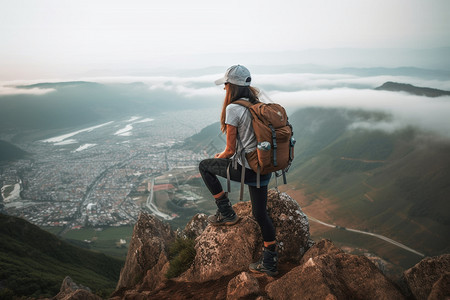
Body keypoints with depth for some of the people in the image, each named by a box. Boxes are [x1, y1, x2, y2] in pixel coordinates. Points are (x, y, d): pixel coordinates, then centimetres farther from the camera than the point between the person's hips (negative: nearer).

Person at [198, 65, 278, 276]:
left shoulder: (233, 108, -15)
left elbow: (231, 150, -13)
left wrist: (220, 156, 10)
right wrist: (225, 155, 23)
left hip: (246, 169, -8)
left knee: (204, 166, 16)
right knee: (260, 214, 19)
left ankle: (226, 213, 19)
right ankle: (269, 264, 29)